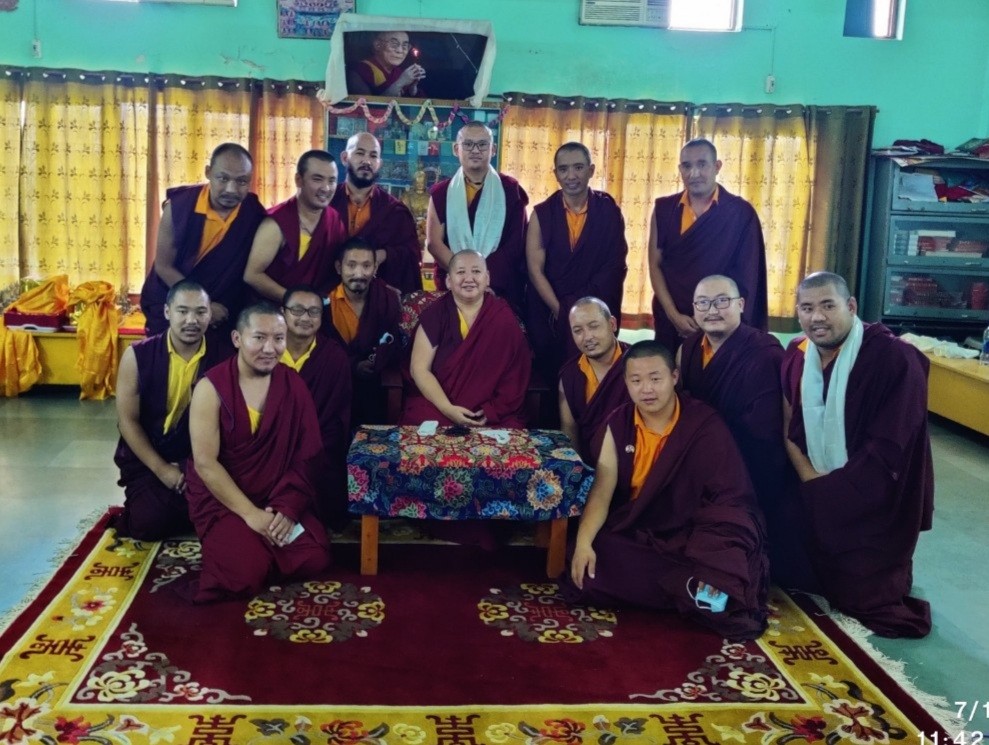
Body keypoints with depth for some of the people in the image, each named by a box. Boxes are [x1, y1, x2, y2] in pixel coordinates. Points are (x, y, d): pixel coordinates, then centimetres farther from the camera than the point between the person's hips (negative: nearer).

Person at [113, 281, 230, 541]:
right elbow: (127, 420, -7)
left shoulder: (223, 358, -8)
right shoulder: (137, 356, -9)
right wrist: (161, 468, -13)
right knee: (148, 523, -20)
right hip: (146, 458, 0)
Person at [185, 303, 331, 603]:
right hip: (221, 498, -3)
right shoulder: (212, 387, -12)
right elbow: (205, 464, -15)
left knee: (314, 560, -17)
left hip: (279, 498, 3)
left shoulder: (293, 384, -1)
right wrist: (250, 513, -20)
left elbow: (307, 454, -2)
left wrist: (288, 507, -15)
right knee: (245, 574, -24)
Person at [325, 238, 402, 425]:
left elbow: (398, 345, -3)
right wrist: (353, 366, -19)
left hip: (372, 381, 1)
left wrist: (379, 363, -23)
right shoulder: (326, 301, -6)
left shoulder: (388, 298, -2)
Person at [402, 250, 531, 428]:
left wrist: (493, 411, -13)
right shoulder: (435, 314, 2)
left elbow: (516, 372, 0)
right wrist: (447, 409, -14)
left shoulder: (503, 318, 1)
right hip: (439, 407, 1)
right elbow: (420, 368, -2)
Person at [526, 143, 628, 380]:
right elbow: (535, 269, -3)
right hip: (549, 313, 1)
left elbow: (615, 266, -3)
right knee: (549, 374, -4)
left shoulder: (609, 210, 0)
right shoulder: (542, 213, 2)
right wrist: (560, 309, -14)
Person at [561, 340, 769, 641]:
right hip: (635, 536, 4)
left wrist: (718, 565, -26)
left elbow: (731, 497, -12)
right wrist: (583, 542, -21)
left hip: (690, 538, -4)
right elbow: (603, 489, -3)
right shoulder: (619, 423, 2)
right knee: (585, 573, -22)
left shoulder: (705, 425, -9)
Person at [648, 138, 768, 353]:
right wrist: (673, 315, -9)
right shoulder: (663, 209, 2)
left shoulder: (740, 213, -5)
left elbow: (746, 277, -4)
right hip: (670, 320, 2)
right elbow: (655, 265, 2)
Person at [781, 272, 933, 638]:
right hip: (814, 497, 6)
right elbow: (788, 424, 3)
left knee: (863, 597, 1)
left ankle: (888, 579, 33)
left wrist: (830, 486, -19)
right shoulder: (796, 356, -1)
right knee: (797, 576, 11)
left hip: (873, 502, -5)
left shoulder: (895, 359, -21)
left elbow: (887, 447, -23)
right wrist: (808, 476, -14)